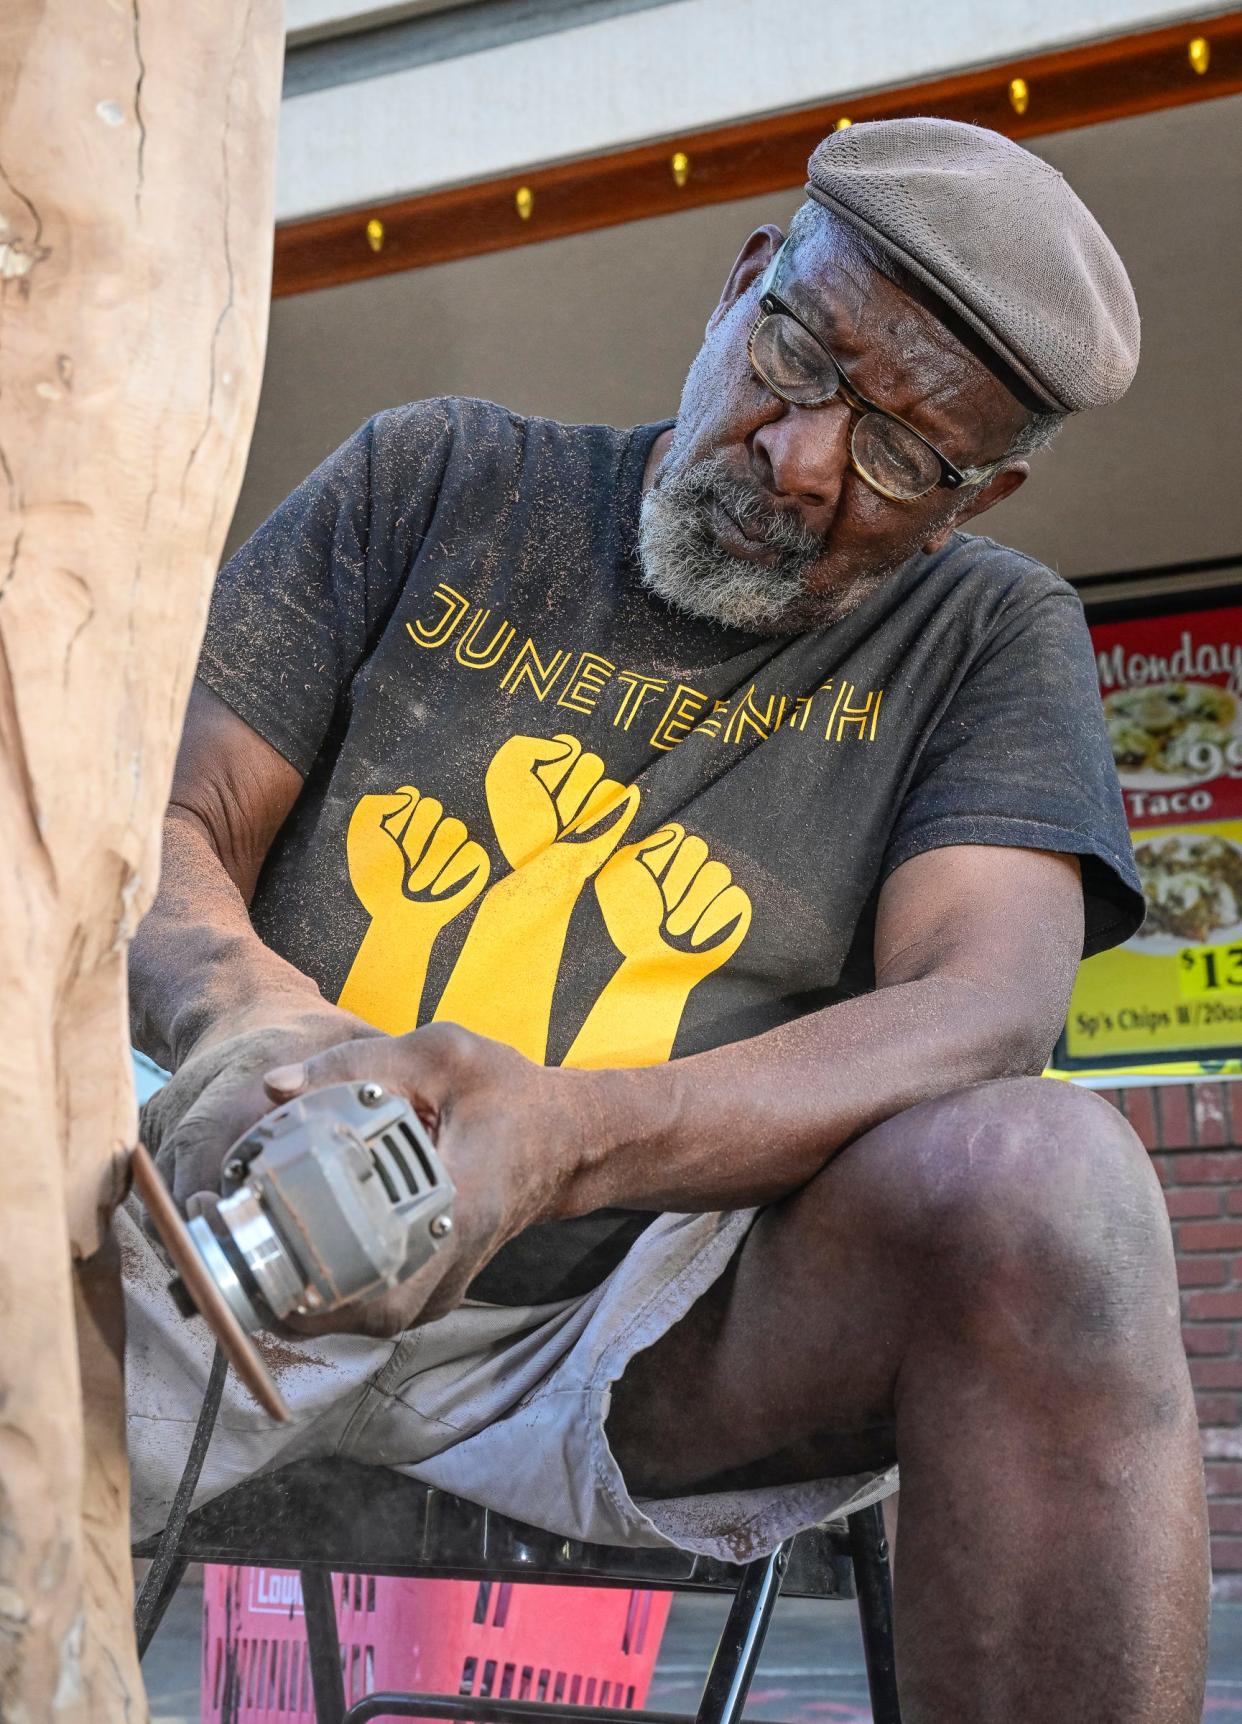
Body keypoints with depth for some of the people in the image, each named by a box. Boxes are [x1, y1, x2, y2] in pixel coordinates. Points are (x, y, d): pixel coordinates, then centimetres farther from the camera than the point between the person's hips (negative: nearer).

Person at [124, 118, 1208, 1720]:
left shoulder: (991, 637, 7)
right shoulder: (435, 483, 10)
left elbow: (987, 1013, -11)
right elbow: (162, 828, 5)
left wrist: (558, 1139, -30)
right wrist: (237, 1004, -22)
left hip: (633, 1334, -1)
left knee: (1045, 1177, -30)